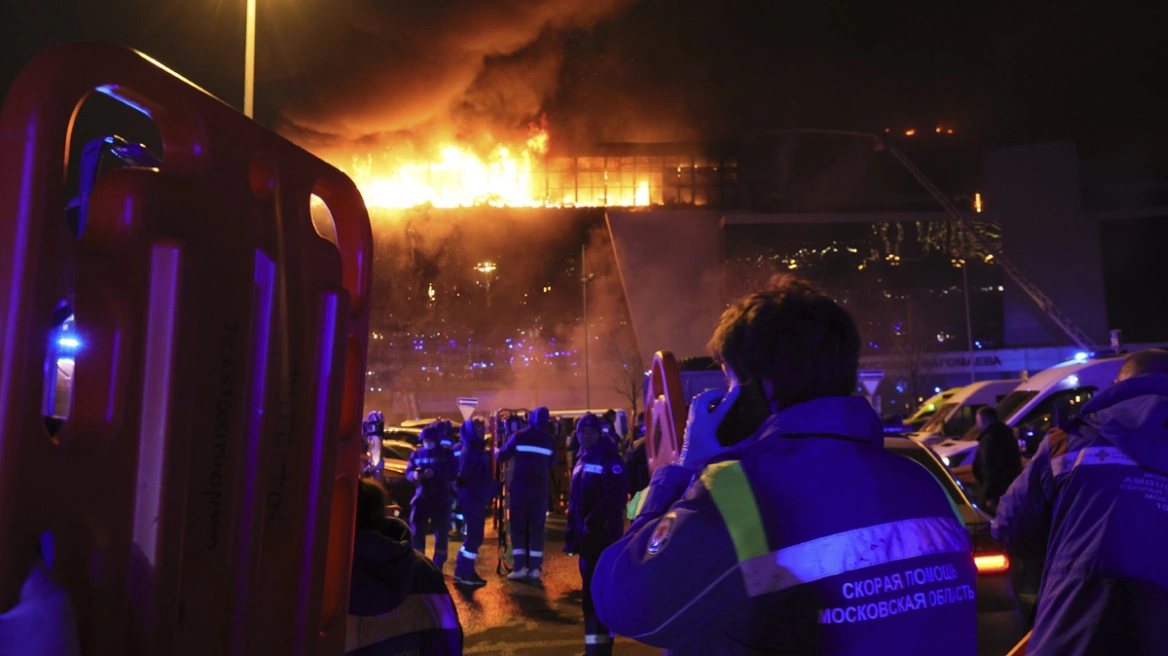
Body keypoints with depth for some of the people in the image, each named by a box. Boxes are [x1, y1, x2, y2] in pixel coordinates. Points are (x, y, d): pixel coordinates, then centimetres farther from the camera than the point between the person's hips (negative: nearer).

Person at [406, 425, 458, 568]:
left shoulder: (446, 453, -2)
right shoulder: (417, 454, 7)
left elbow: (453, 472, -12)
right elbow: (408, 472, 5)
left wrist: (435, 473, -25)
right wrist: (414, 475, -19)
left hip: (441, 499, -2)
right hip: (421, 497, 2)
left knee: (441, 533, 1)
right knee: (416, 529, -4)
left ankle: (437, 567, 12)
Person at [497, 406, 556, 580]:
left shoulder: (519, 436, -5)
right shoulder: (550, 441, 4)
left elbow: (502, 456, -1)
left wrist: (497, 451, 20)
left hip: (520, 486, -2)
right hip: (540, 487, 2)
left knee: (518, 526, 5)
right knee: (537, 527, 7)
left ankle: (520, 567, -1)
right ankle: (535, 568, 5)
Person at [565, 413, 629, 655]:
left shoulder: (609, 459, -10)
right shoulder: (582, 461, 17)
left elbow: (617, 495, -22)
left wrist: (597, 519, -25)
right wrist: (572, 530, 17)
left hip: (603, 534, -9)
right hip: (586, 534, 9)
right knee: (592, 589, 15)